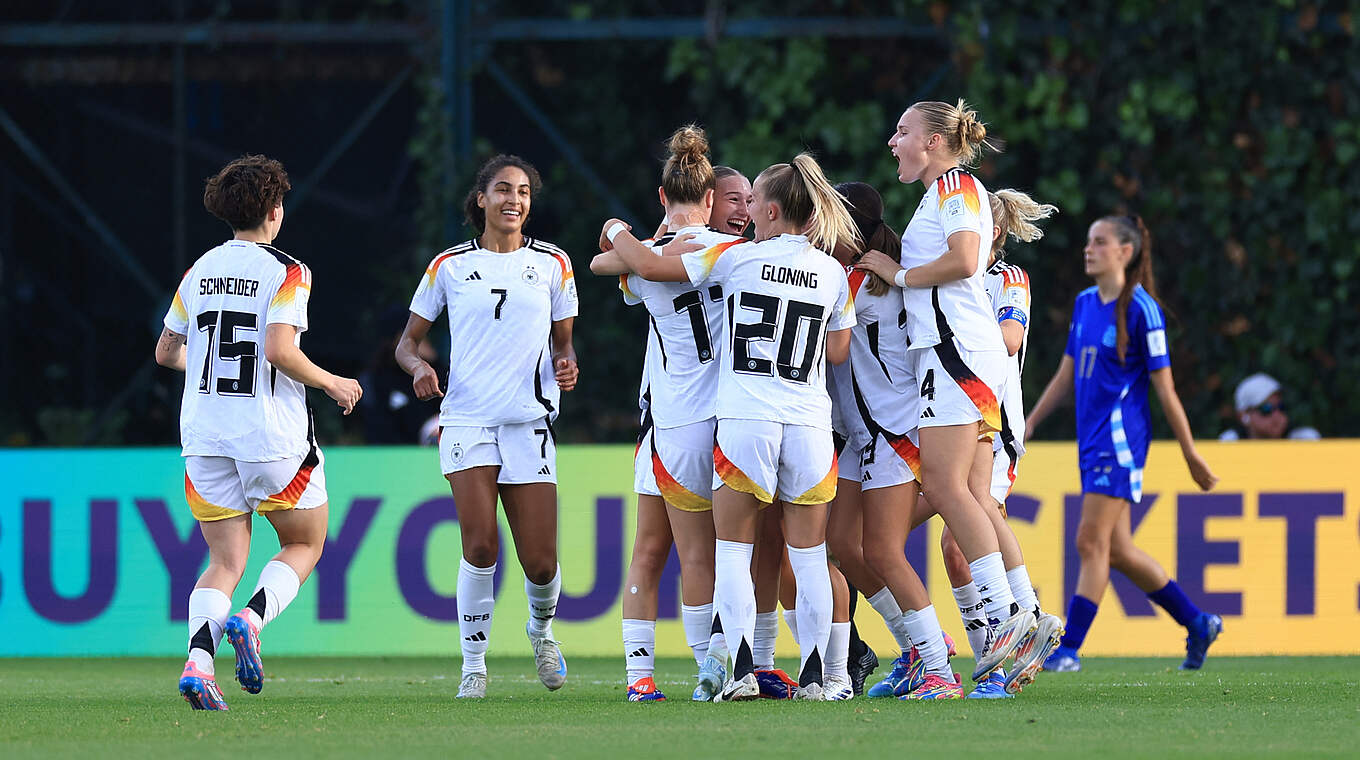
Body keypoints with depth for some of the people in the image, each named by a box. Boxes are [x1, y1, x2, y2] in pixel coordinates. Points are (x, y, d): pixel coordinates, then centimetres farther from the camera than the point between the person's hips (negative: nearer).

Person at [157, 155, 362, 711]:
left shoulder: (199, 272, 8)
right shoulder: (286, 272, -9)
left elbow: (167, 352, 15)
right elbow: (280, 350, -20)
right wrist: (332, 384, -5)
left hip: (205, 436, 5)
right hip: (272, 436, -5)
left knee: (226, 562, 7)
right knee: (305, 544, 16)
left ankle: (198, 661, -19)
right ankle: (250, 621, -12)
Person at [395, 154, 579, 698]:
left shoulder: (552, 264, 9)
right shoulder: (450, 266, 6)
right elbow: (408, 341, 11)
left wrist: (566, 365, -6)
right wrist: (418, 366, -11)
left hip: (530, 423, 1)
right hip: (468, 420, -1)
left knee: (539, 563, -2)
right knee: (480, 546, -17)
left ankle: (541, 627, 32)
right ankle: (474, 664, -3)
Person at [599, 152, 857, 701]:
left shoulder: (737, 257, -2)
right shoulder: (833, 274, 6)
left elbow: (649, 266, 2)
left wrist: (618, 233, 21)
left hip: (745, 423, -3)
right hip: (809, 424, 3)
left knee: (732, 551, 4)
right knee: (809, 556, 7)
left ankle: (742, 671, -9)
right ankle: (813, 675, 1)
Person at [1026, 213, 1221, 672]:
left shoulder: (1140, 309, -10)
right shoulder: (1085, 304, 12)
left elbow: (1165, 389, -9)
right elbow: (1066, 375, 20)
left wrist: (1191, 454, -6)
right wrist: (1027, 426, 17)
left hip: (1121, 439, -8)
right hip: (1091, 439, 8)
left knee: (1092, 543, -11)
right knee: (1117, 551, 10)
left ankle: (1069, 649, -9)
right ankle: (1197, 624, 23)